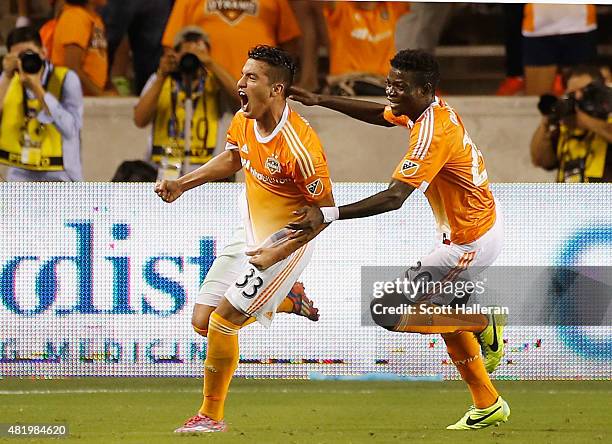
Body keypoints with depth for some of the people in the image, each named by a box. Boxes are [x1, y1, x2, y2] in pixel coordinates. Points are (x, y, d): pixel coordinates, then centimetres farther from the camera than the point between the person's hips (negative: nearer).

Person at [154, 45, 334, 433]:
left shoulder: (300, 146, -28)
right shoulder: (243, 121, -5)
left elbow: (326, 210, -20)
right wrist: (181, 184, 12)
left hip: (286, 244, -8)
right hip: (250, 237, 8)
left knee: (223, 320, -12)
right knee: (202, 322, 6)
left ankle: (212, 415, 7)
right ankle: (290, 299, 27)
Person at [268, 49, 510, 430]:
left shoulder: (432, 134, -28)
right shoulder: (432, 109, 2)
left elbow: (395, 198, -36)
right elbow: (381, 115, 23)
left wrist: (330, 215, -42)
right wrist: (321, 101, 17)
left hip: (470, 243, -10)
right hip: (484, 225, 10)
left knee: (388, 313, -9)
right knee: (442, 309, 26)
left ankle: (485, 324, 2)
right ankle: (489, 407, 31)